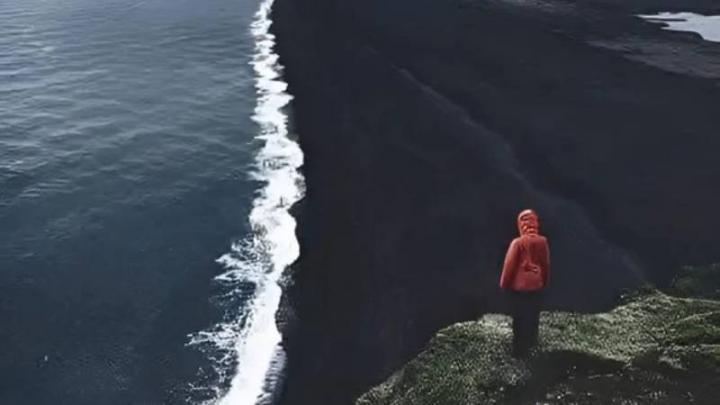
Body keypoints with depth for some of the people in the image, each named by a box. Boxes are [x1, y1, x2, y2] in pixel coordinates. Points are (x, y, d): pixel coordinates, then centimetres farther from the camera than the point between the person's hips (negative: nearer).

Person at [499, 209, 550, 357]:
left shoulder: (518, 243, -19)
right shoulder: (542, 241, -6)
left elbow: (509, 265, -13)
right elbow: (546, 264, 4)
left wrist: (504, 284, 1)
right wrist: (544, 281, 18)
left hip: (518, 286, -4)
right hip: (536, 285, 4)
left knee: (519, 318, 5)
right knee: (533, 316, 18)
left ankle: (519, 349, 11)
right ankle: (531, 343, 30)